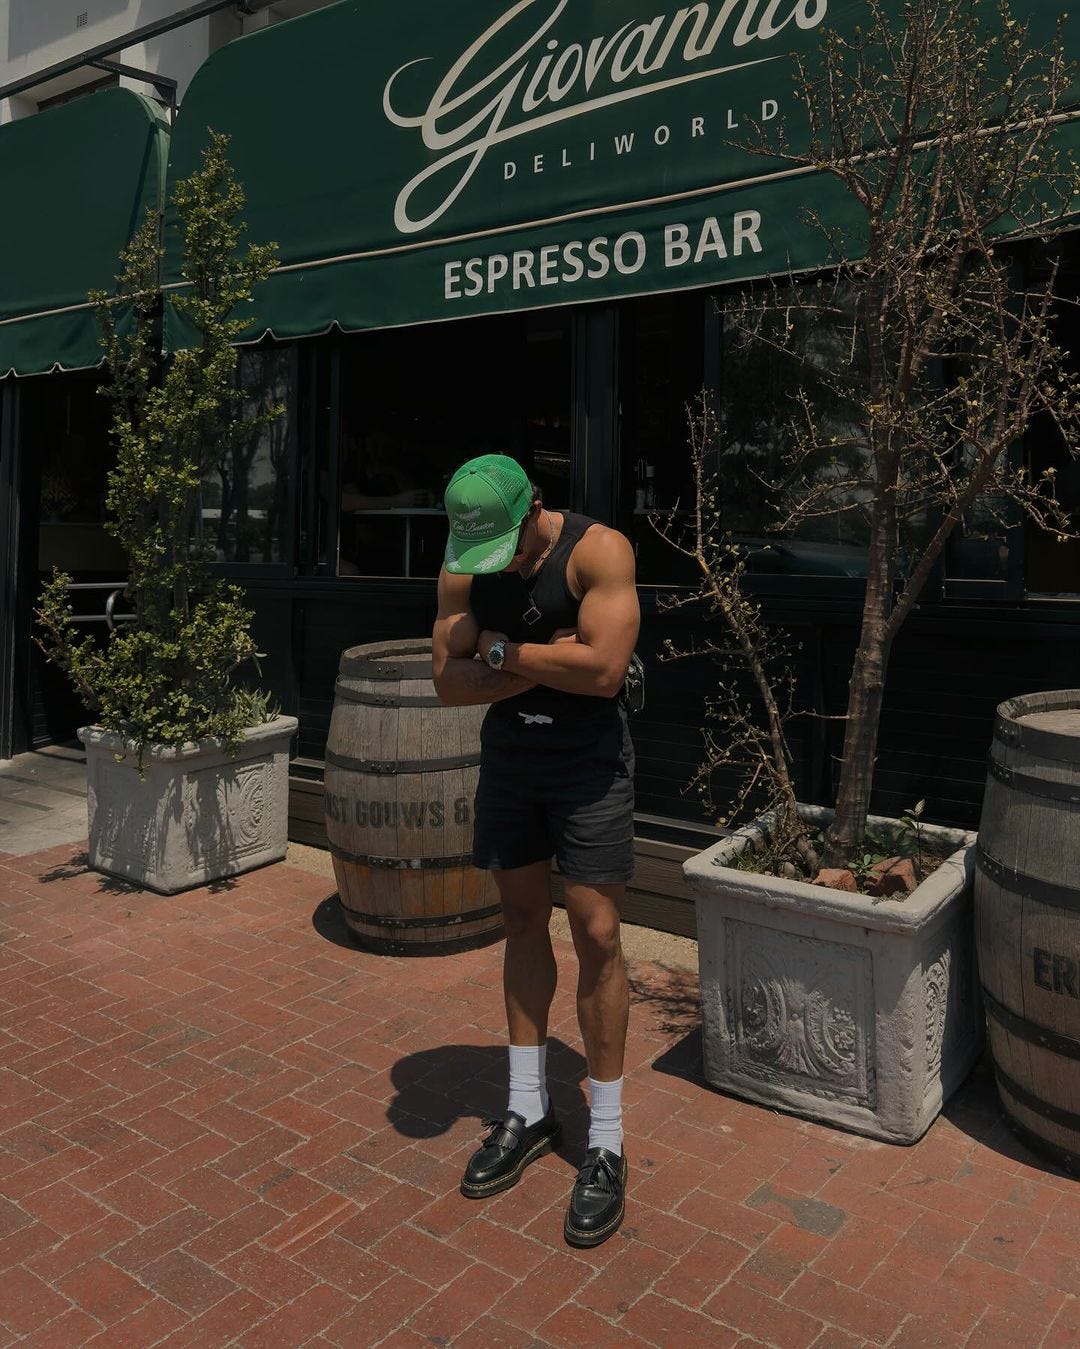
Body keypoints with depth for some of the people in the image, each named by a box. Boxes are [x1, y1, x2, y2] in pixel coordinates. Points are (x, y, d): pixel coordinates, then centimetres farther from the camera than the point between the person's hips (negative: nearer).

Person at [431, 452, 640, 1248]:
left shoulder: (599, 551, -18)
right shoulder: (463, 571, -3)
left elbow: (603, 669, -27)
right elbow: (450, 681, -7)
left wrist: (504, 652, -15)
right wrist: (546, 663, -19)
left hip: (589, 760, -4)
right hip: (508, 755, 5)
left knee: (596, 936, -4)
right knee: (524, 921, 12)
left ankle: (606, 1144, 11)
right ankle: (529, 1111, 28)